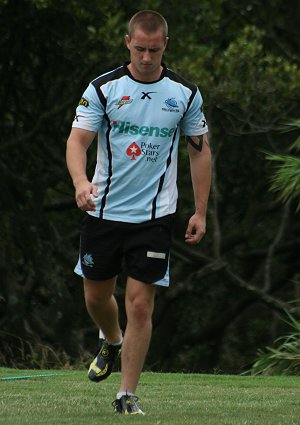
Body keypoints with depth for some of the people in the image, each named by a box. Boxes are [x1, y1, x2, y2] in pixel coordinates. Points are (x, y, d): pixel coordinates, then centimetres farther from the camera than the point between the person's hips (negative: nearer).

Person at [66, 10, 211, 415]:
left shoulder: (185, 93, -1)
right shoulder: (103, 88, -4)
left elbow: (200, 151, 8)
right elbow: (78, 139, -10)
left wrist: (200, 212, 4)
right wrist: (81, 181, -31)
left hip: (154, 215, -1)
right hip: (104, 211, 1)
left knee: (140, 305, -6)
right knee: (96, 296, 13)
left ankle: (127, 396, 2)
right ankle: (112, 341, 47)